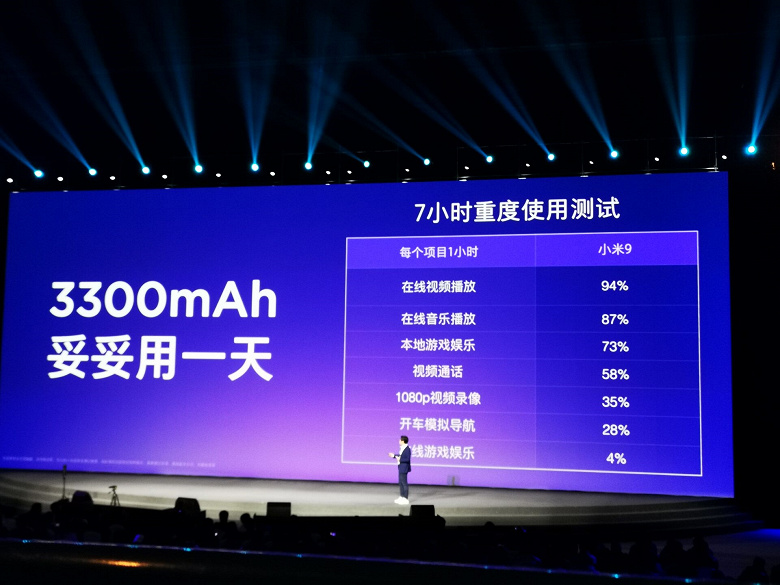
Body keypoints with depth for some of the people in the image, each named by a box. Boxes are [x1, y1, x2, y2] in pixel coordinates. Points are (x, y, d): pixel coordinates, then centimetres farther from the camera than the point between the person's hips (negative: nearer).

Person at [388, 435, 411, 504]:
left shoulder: (407, 449, -22)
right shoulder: (402, 448, 8)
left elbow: (407, 459, -26)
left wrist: (400, 459, -24)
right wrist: (394, 455, 27)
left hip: (404, 468, -10)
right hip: (401, 468, 10)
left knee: (404, 483, -2)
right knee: (400, 483, 18)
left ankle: (405, 499, 5)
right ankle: (402, 497, 29)